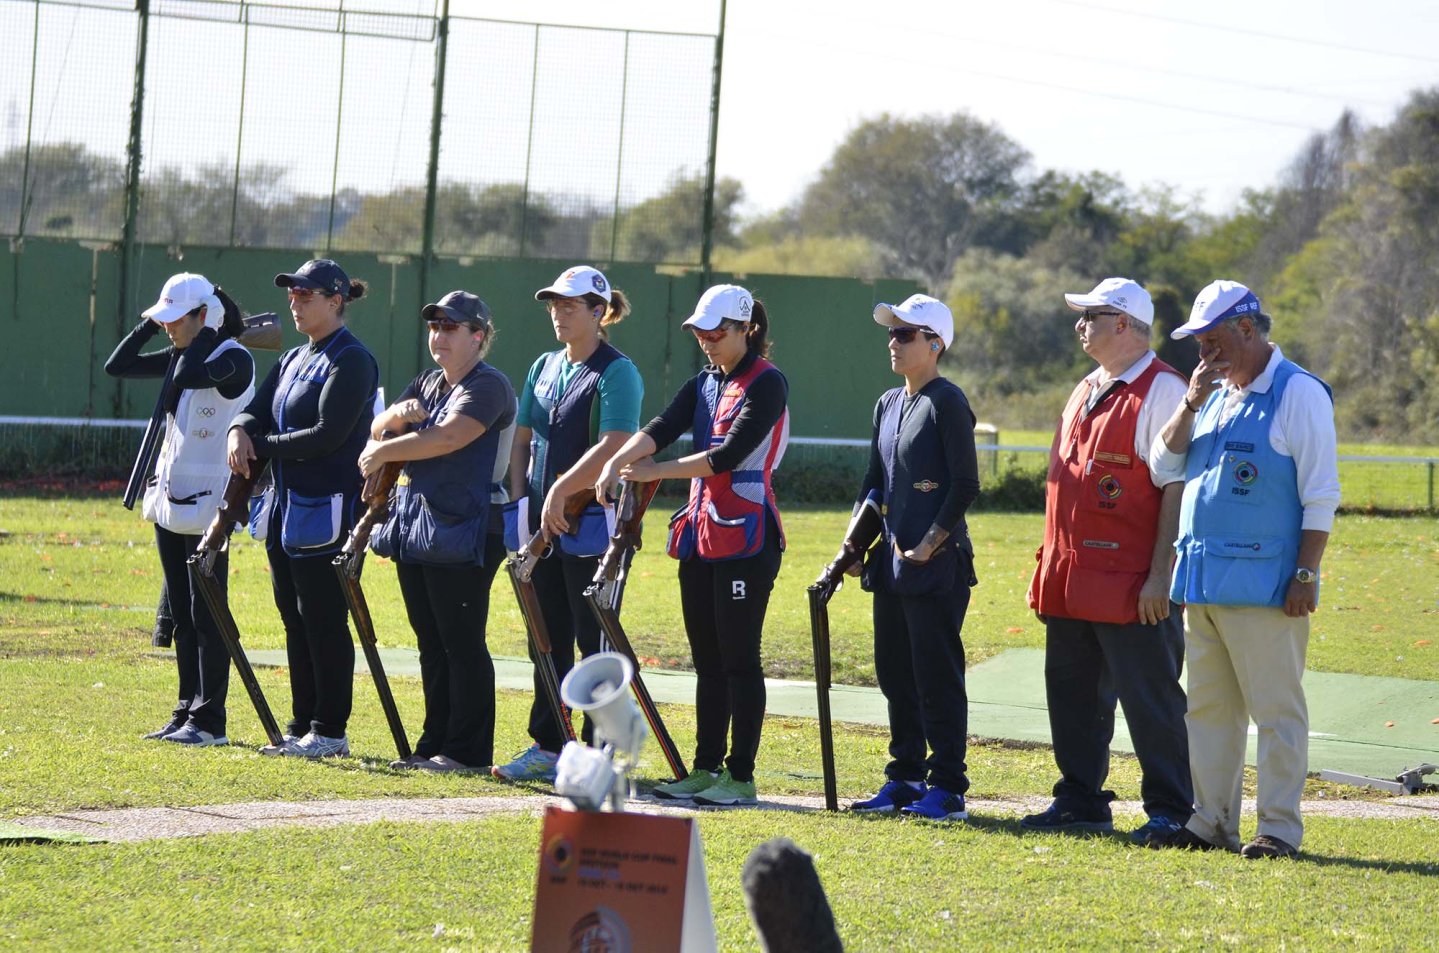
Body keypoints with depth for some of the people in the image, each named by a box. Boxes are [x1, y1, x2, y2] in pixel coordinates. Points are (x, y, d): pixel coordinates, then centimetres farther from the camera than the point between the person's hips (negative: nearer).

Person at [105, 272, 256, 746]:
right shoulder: (181, 357, 12)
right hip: (171, 502, 9)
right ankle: (186, 713, 16)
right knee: (179, 615, 11)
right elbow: (117, 366, 13)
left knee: (205, 615, -6)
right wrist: (150, 325, 5)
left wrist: (203, 334, -15)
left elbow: (189, 376, -30)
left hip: (207, 506, -9)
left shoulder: (233, 360, -13)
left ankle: (209, 721, -3)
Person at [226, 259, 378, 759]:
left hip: (326, 510, -9)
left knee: (323, 621, -6)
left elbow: (327, 435, -19)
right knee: (295, 620, 12)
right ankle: (302, 727, 18)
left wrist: (263, 446, -11)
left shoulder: (352, 361, -11)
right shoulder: (292, 360, 18)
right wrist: (240, 431, -10)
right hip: (285, 507, 9)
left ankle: (329, 731, 0)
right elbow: (258, 411, 14)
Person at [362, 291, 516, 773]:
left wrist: (384, 452, -15)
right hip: (415, 528, 9)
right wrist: (396, 415, -10)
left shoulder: (489, 386, -10)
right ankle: (434, 745, 16)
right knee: (432, 643, 11)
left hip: (462, 533, -9)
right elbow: (378, 430, 13)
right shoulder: (428, 383, 18)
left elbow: (449, 437, -24)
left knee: (462, 643, -6)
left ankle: (468, 751, -3)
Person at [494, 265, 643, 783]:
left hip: (592, 525, -8)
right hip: (543, 525, 8)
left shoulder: (616, 372, -10)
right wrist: (522, 499, 6)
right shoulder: (545, 367, 14)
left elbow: (613, 447, -22)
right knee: (548, 639, 11)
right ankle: (547, 747, 17)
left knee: (595, 640, -4)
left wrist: (561, 492, -25)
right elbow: (522, 439, 18)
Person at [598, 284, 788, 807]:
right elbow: (662, 428, -1)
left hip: (746, 538, -8)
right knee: (707, 661, 11)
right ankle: (706, 769, 16)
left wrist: (654, 472, -13)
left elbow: (727, 455, -18)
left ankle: (740, 776, -2)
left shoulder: (767, 385, -9)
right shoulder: (705, 383, 14)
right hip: (699, 536, 8)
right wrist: (618, 460, -20)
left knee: (738, 659, -5)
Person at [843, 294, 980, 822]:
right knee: (895, 673, 12)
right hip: (892, 561, 9)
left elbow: (965, 485, -14)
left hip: (937, 564, -9)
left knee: (937, 674, -5)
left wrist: (930, 545, -16)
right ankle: (905, 779, 20)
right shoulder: (888, 404, 15)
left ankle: (948, 788, -1)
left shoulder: (947, 402, -10)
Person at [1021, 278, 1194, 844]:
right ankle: (1081, 802, 23)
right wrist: (1052, 564, 19)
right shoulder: (1086, 391, 18)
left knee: (1149, 700, -4)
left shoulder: (1162, 390, -10)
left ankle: (1169, 811, 1)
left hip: (1131, 585, -9)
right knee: (1072, 694, 13)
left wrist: (1160, 575, -20)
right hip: (1071, 580, 9)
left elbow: (1177, 488, -16)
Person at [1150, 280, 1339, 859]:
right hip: (1203, 582, 8)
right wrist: (1192, 404, -2)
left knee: (1276, 710, -3)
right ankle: (1212, 822, 16)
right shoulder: (1215, 393, 17)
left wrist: (1305, 574, -14)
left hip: (1265, 588, -8)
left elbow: (1321, 495, -9)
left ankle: (1280, 828, 0)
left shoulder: (1299, 394, -6)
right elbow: (1163, 462, 12)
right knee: (1209, 708, 10)